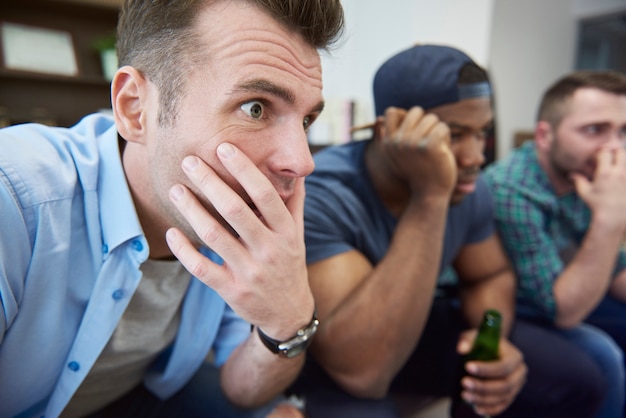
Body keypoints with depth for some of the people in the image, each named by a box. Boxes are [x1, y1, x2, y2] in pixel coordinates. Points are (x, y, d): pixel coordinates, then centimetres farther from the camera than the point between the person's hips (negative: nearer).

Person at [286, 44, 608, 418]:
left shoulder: (467, 187, -10)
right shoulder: (318, 196, -32)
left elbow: (490, 275, 7)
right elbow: (362, 371, -39)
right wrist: (429, 198, -41)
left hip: (419, 326, 6)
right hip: (328, 358, -5)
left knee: (576, 380, -3)